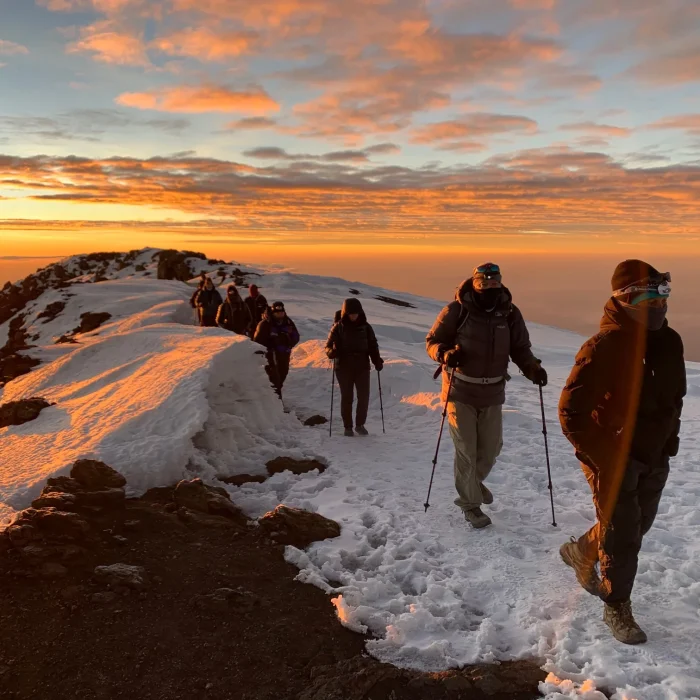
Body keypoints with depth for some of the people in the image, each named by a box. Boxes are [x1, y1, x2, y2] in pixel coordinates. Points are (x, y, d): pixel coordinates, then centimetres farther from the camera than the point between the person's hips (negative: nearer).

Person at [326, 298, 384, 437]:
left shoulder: (365, 327, 5)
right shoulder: (338, 327, -1)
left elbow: (373, 346, 10)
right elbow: (328, 346, 0)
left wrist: (377, 361, -4)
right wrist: (332, 352, -23)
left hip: (362, 366, 2)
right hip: (344, 368, -2)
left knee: (364, 396, -2)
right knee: (346, 398, 4)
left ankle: (360, 424, 15)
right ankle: (348, 427, 16)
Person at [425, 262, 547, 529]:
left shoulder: (509, 313, -4)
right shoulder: (456, 310, -13)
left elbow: (520, 348, 5)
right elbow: (433, 340, -5)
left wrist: (532, 367, -15)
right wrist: (445, 353, -26)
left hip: (492, 393, 4)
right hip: (460, 392, -4)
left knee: (491, 446, 14)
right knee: (466, 450, 1)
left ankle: (473, 483, 44)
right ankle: (470, 503, 20)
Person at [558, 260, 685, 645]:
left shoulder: (669, 341, -1)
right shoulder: (603, 348, -23)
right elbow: (570, 411, -20)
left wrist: (669, 438, 7)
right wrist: (601, 458, -20)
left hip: (655, 458, 7)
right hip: (613, 459, -7)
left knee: (637, 525, 22)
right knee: (623, 538, 4)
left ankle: (582, 551, 47)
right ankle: (617, 608, 26)